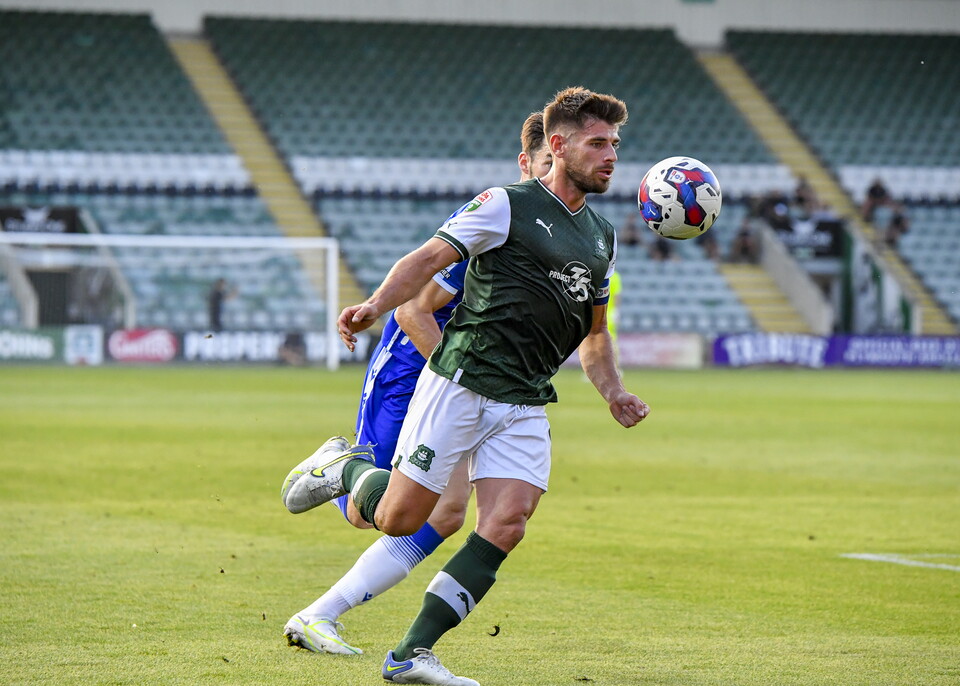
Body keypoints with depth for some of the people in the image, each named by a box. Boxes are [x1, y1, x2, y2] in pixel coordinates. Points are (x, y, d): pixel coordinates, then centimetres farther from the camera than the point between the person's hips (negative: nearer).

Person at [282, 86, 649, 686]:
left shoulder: (603, 238, 17)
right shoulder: (507, 205, -4)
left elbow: (594, 333, 27)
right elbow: (429, 259, -7)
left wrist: (615, 393, 12)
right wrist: (374, 306, -23)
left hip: (526, 406, 6)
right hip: (460, 383, -6)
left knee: (506, 525, -13)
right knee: (400, 518, -6)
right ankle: (346, 469, 29)